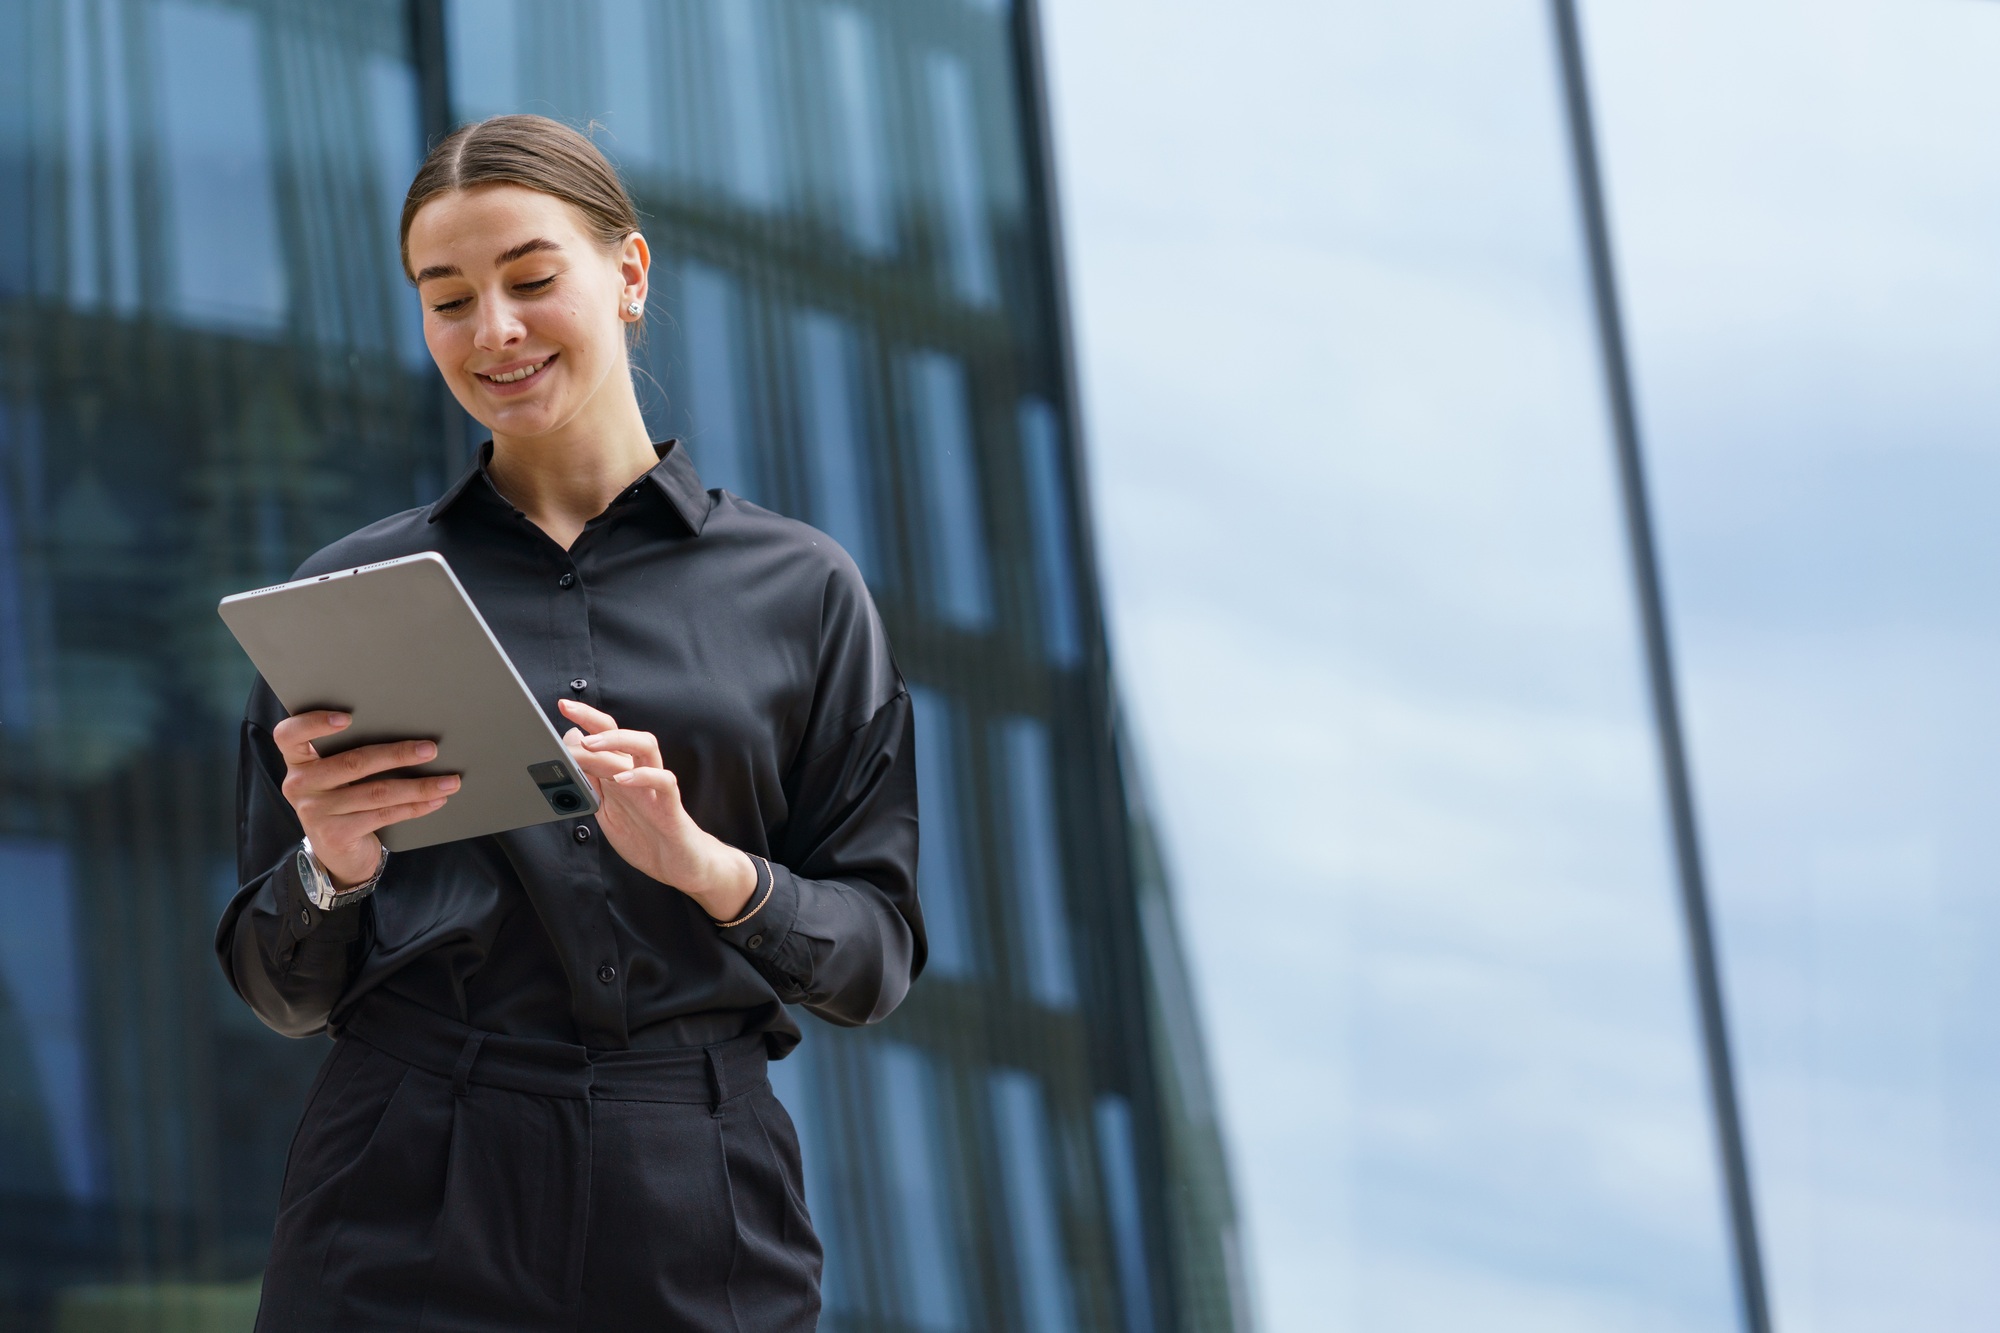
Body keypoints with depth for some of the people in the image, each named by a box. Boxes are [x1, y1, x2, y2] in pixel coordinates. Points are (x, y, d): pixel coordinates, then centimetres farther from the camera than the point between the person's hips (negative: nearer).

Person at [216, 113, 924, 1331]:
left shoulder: (800, 589, 5)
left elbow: (879, 960, 3)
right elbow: (282, 993, 8)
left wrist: (706, 865, -14)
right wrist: (333, 867, -12)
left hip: (696, 1224, 0)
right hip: (407, 1211, 0)